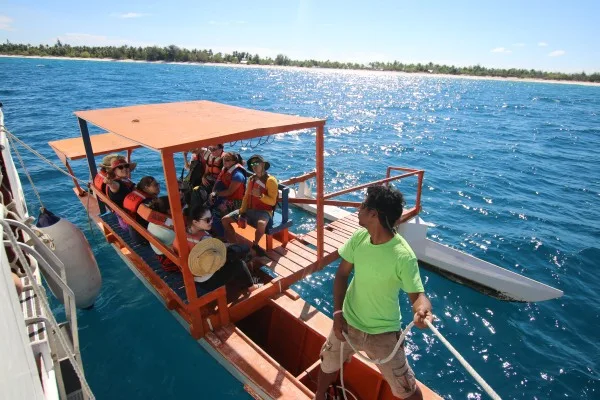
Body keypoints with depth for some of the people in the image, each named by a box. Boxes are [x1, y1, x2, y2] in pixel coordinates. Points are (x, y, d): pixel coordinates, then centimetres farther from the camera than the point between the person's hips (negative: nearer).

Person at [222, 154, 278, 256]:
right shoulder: (251, 179, 12)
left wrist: (260, 195, -29)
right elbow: (246, 197, 11)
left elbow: (273, 202, -15)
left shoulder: (270, 180, -10)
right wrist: (241, 213, 0)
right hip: (249, 209, 7)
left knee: (261, 224, -41)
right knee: (225, 220, -2)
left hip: (264, 211, -7)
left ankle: (255, 245, -10)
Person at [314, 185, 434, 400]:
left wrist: (423, 310, -45)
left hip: (382, 333, -4)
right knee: (327, 364, 26)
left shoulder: (403, 255, -29)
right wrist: (338, 312, -10)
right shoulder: (359, 237, -14)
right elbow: (342, 274, -4)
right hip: (348, 322, 5)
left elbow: (417, 294, -22)